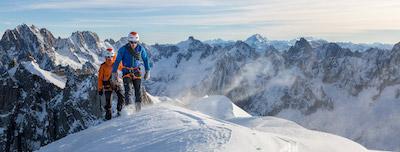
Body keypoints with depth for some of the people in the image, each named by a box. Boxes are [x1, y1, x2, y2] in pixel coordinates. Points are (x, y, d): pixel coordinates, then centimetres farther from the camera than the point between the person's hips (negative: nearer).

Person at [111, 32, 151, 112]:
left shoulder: (140, 48, -5)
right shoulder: (123, 49, -11)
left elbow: (145, 59, 9)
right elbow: (117, 61, -3)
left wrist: (147, 71, 10)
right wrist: (114, 73, -2)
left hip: (137, 72, 2)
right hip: (127, 72, -2)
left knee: (138, 91, 3)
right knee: (128, 90, -16)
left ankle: (138, 109, 13)